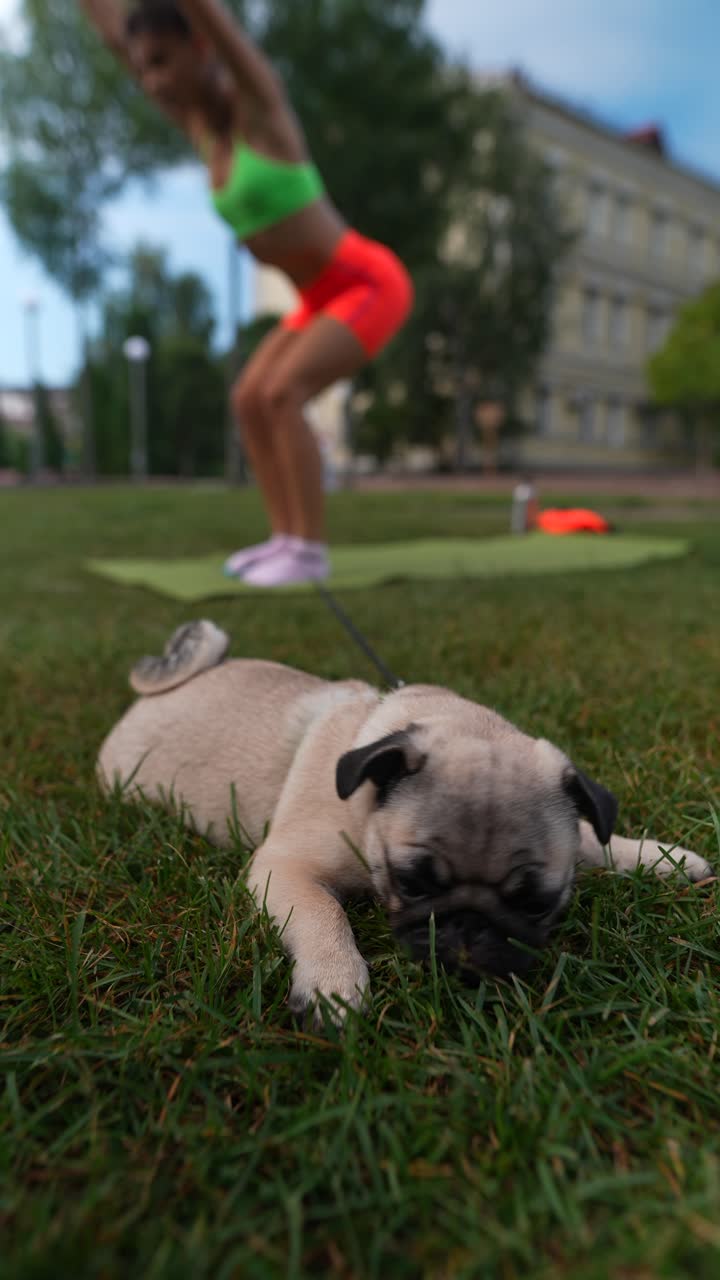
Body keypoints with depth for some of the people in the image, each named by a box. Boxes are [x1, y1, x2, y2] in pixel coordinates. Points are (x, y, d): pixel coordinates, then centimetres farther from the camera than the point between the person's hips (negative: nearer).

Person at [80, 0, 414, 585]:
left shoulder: (259, 100, -13)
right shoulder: (202, 125, 8)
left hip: (373, 284, -9)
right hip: (330, 295, 9)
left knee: (281, 395, -22)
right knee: (249, 399, 1)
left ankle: (311, 548, -17)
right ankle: (286, 537, 3)